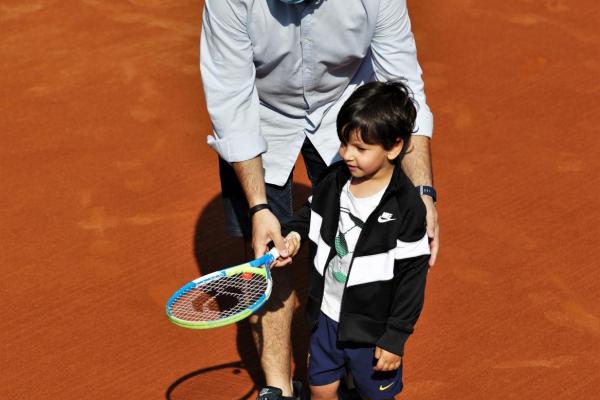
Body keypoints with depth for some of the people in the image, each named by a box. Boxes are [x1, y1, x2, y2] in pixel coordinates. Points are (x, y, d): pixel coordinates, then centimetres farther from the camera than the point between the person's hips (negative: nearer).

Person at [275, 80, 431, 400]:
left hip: (373, 329, -5)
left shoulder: (406, 207, -22)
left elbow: (412, 276, -17)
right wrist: (293, 234, -6)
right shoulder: (334, 181, -6)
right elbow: (310, 215, 17)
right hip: (326, 316, 5)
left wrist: (395, 338, -14)